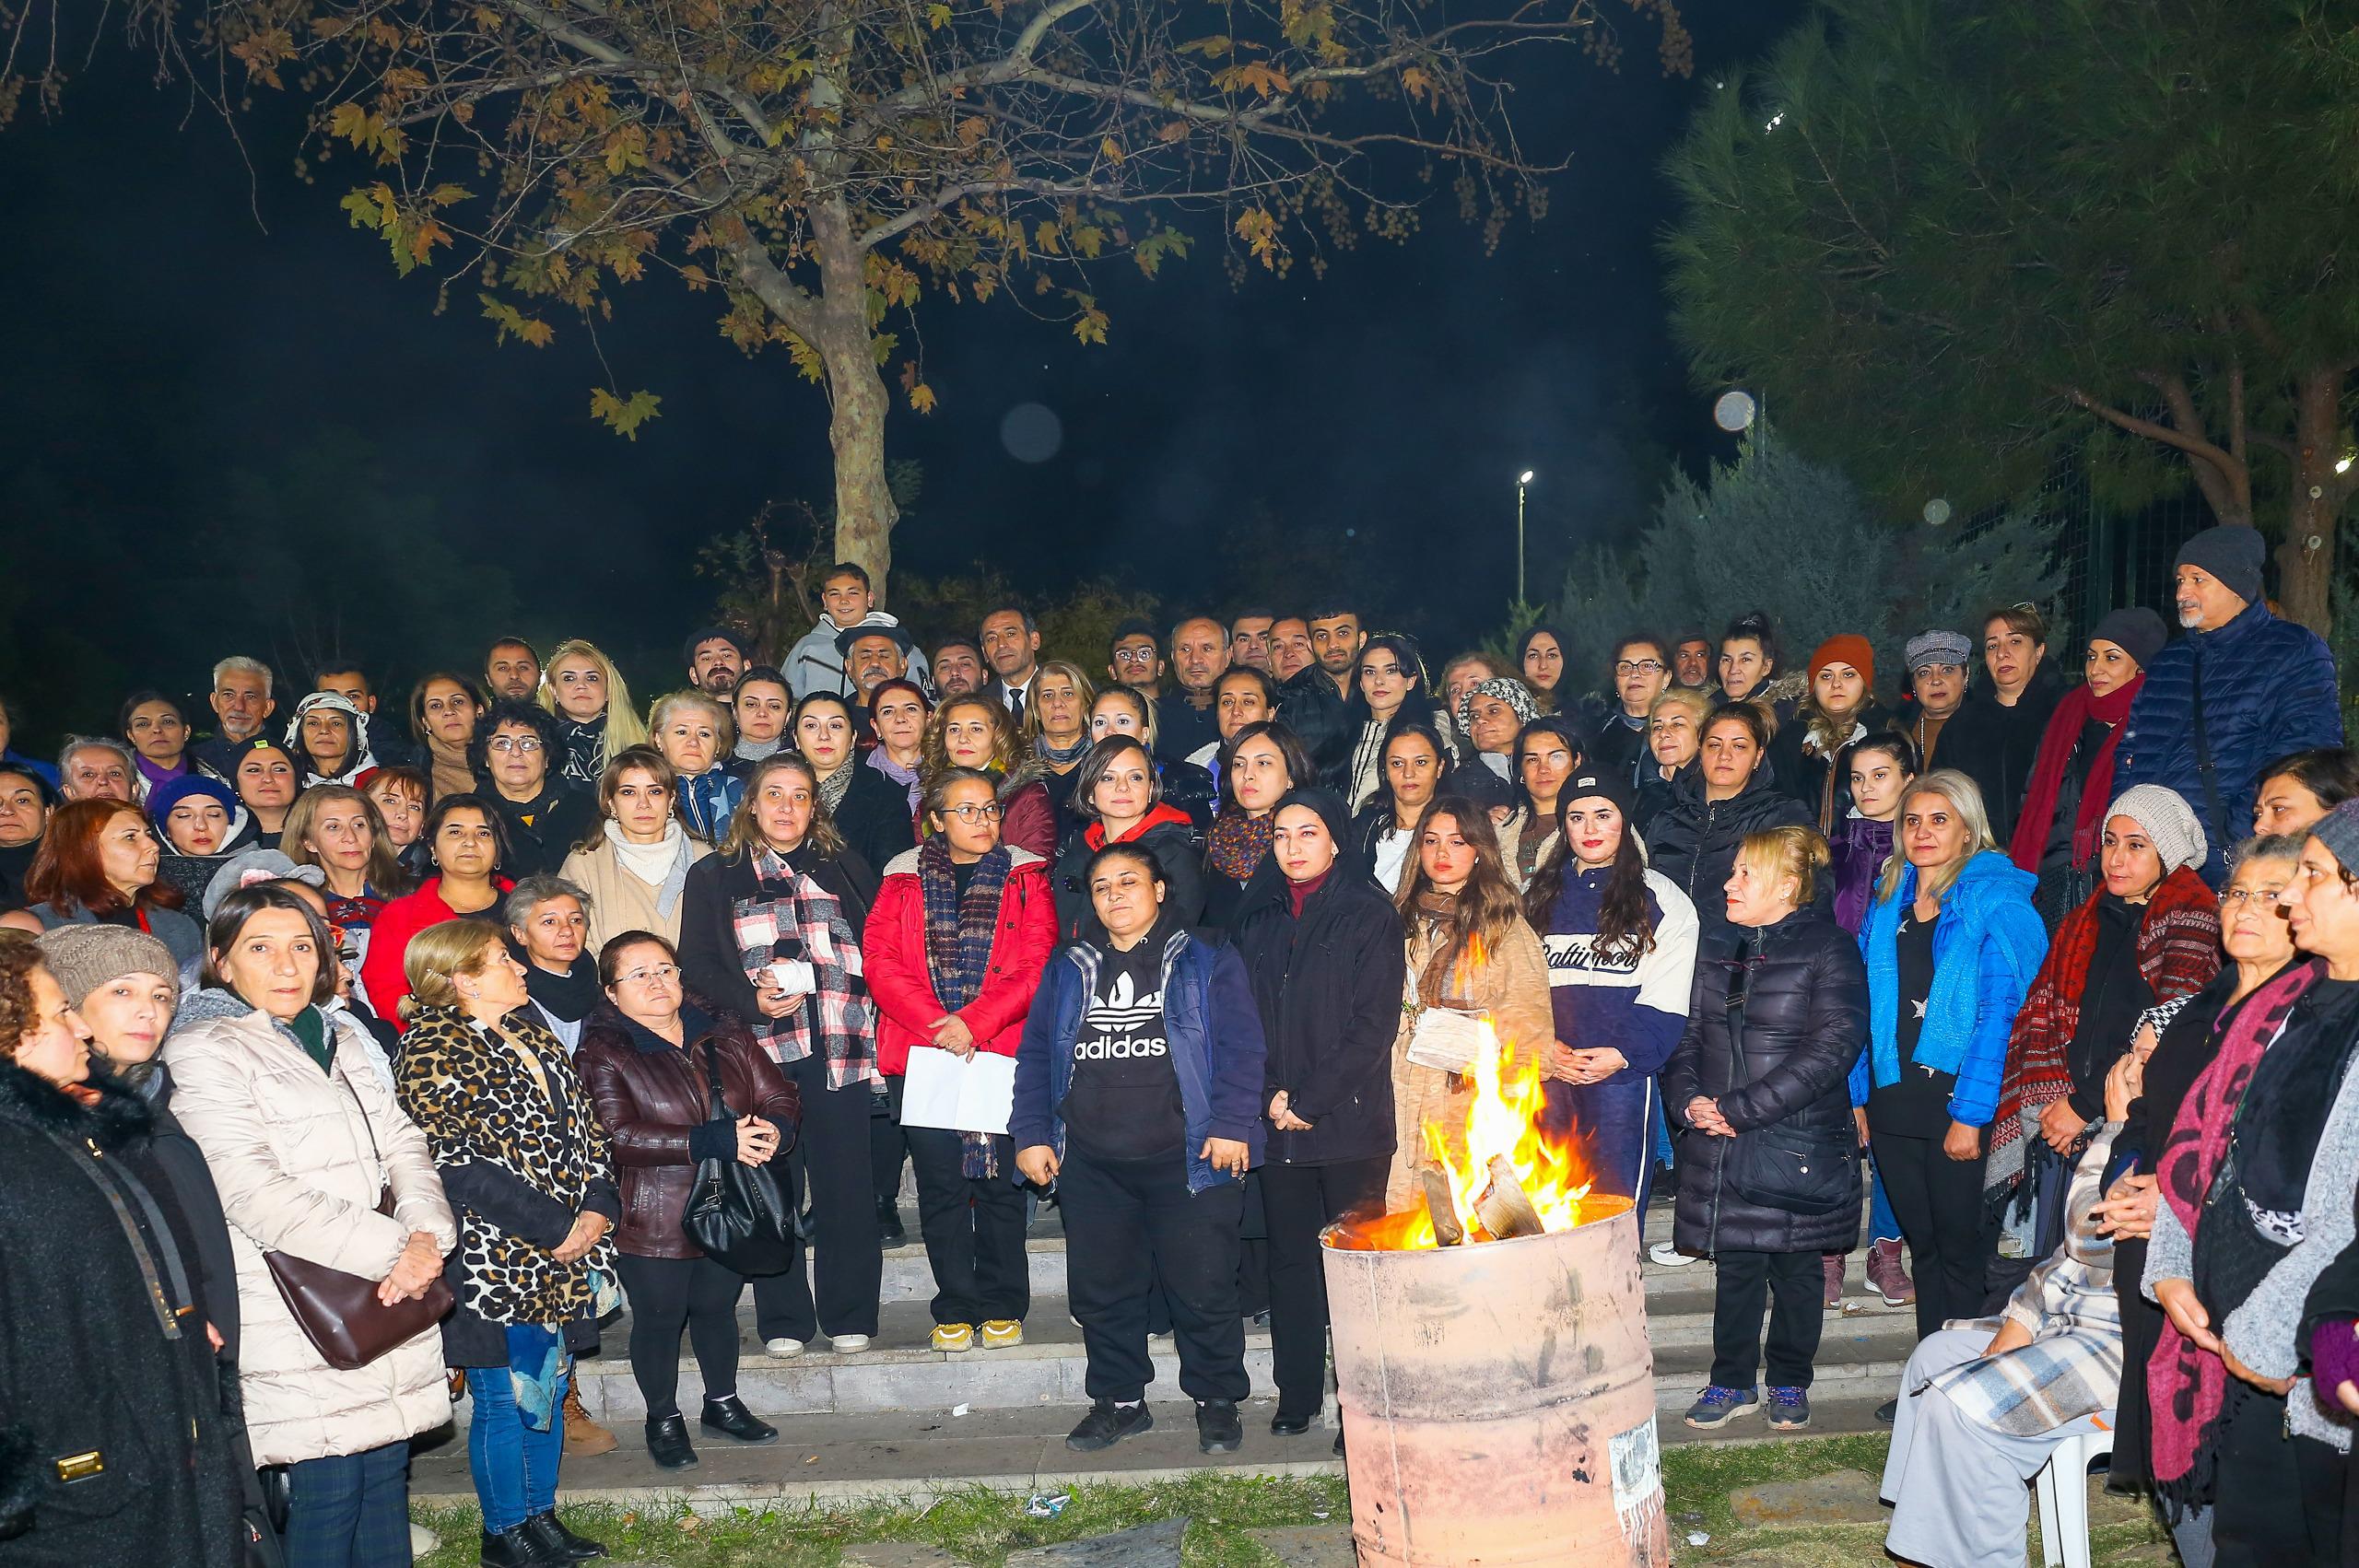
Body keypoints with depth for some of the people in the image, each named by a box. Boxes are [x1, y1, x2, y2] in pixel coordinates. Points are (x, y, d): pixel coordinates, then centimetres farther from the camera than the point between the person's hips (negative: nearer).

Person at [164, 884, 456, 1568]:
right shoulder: (205, 1052, -5)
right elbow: (256, 1193, -15)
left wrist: (427, 1235, -8)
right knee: (328, 1487, -5)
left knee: (387, 1470, 8)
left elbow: (403, 1145, 13)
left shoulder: (342, 1037, 16)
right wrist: (394, 1249, -16)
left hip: (390, 1302, 6)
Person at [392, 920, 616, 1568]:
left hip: (558, 1256, 8)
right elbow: (464, 1165, -19)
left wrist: (598, 1206, -4)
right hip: (492, 1262, -8)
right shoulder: (433, 1052, -13)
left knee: (550, 1386, 16)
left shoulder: (531, 1034, 13)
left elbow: (584, 1127, 13)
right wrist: (556, 1230, -19)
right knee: (506, 1398, 3)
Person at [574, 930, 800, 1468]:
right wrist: (715, 1140, -27)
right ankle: (664, 1419, 30)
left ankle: (723, 1404, 39)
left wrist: (772, 1131, -21)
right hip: (653, 1218, -4)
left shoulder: (725, 1036, 5)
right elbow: (618, 1135, -22)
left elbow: (780, 1098, 5)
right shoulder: (603, 1055, -10)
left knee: (717, 1307, 19)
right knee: (659, 1318, 9)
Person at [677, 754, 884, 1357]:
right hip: (761, 1048, -1)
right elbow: (697, 964, 5)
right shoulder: (714, 877, 12)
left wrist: (869, 1018, -4)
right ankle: (783, 1321, 10)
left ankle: (850, 1316, 10)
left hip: (840, 1046, 1)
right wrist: (753, 999, -12)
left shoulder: (846, 870, 17)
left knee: (846, 1183, 0)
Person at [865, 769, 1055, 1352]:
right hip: (922, 1051, 1)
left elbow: (1038, 965, -2)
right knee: (940, 1183, 2)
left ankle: (1002, 1306, 12)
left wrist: (975, 1023, -13)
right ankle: (955, 1309, 11)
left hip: (1002, 1050, -1)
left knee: (998, 1181, 1)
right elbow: (880, 959, 0)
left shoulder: (1025, 877, 8)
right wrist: (936, 1025, -12)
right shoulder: (903, 878, 10)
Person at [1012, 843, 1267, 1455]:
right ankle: (1118, 1400, 24)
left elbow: (1241, 1048, -2)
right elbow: (1035, 1054, 15)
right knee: (1100, 1289, 9)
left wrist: (1231, 1125, -12)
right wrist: (1030, 1134, 6)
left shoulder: (1206, 963, 4)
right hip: (1090, 1163, 4)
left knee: (1203, 1288, -1)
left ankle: (1217, 1401, 15)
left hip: (1185, 1158, -4)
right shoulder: (1068, 969, 15)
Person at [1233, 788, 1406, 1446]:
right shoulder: (1258, 918, 12)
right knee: (1289, 1257, 8)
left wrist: (1307, 1098, -11)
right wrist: (1271, 1097, -3)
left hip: (1349, 1120, -4)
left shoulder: (1370, 915, -2)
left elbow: (1374, 1023, -8)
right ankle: (1296, 1392, 18)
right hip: (1278, 1122, 4)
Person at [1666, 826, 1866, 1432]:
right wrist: (1689, 1099, -7)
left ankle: (1790, 1383, 25)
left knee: (1795, 1267, 9)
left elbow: (1831, 1049, -17)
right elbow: (1688, 1034, 14)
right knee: (1735, 1264, 10)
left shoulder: (1829, 949, -9)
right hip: (1723, 1149, 4)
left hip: (1799, 1146, -4)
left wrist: (1740, 1108, -19)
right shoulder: (1716, 949, 10)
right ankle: (1733, 1382, 23)